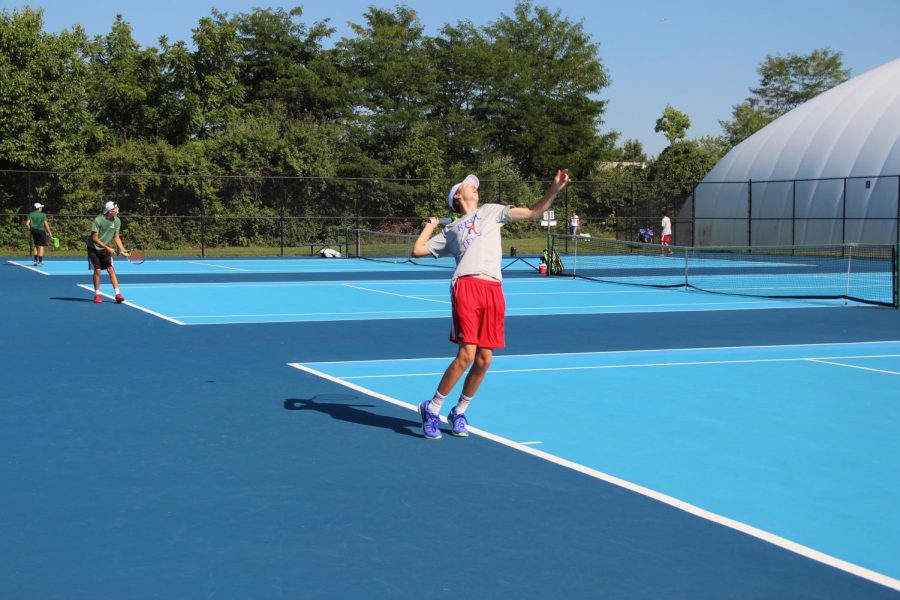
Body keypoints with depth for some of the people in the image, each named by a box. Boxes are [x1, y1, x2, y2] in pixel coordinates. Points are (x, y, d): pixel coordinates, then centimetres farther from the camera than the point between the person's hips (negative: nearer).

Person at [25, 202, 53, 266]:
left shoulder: (30, 214, 4)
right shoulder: (43, 215, -5)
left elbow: (27, 223, -6)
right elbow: (46, 224, -8)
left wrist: (30, 229, 11)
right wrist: (49, 233, -1)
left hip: (34, 231, 4)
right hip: (41, 230, -4)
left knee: (35, 246, 17)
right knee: (41, 247, -2)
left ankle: (35, 261, 18)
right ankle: (40, 262, -4)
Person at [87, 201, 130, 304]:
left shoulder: (117, 221, -7)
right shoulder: (98, 220, -22)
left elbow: (116, 237, 2)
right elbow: (94, 238, -21)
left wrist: (122, 250, -11)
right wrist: (108, 248, -24)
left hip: (106, 249, 4)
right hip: (94, 248, -4)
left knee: (111, 269, -8)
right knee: (97, 270, -10)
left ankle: (117, 294, -10)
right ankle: (97, 294, 4)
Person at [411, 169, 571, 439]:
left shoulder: (490, 211, 26)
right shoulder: (450, 230, 23)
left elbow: (533, 212, 22)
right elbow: (418, 250, 22)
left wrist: (555, 188, 11)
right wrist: (431, 224, 30)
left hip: (494, 291, 3)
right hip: (466, 286, -3)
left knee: (484, 359, 1)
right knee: (466, 355, -13)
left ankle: (459, 412, 19)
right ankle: (432, 409, 1)